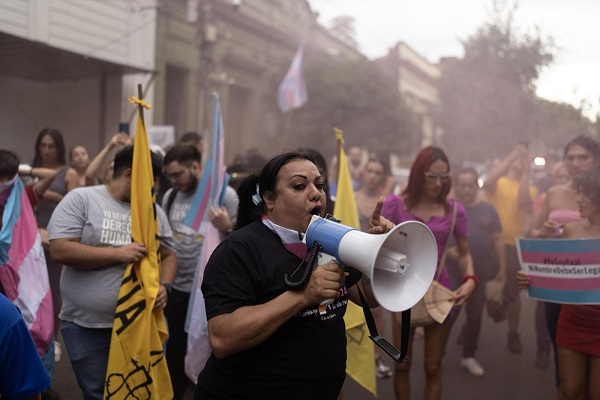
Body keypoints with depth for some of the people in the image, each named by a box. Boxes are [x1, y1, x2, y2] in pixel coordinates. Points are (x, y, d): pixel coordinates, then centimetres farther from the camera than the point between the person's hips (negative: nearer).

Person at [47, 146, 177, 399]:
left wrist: (164, 286, -8)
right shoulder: (80, 199, -6)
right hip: (86, 326, -3)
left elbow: (168, 256, 12)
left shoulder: (154, 210, 7)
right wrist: (118, 253, -18)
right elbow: (60, 251, -15)